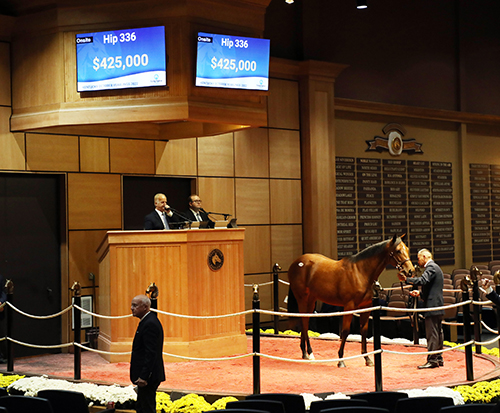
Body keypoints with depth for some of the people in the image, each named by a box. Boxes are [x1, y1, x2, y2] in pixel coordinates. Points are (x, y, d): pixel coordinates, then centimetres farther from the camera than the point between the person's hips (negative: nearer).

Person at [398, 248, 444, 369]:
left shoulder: (431, 267, -12)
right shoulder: (435, 268, 21)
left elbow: (422, 280, -28)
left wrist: (406, 279, -27)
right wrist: (420, 293, 15)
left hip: (432, 306, -11)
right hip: (437, 305, 11)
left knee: (432, 334, -8)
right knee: (437, 333, 14)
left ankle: (432, 360, -7)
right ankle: (438, 359, 20)